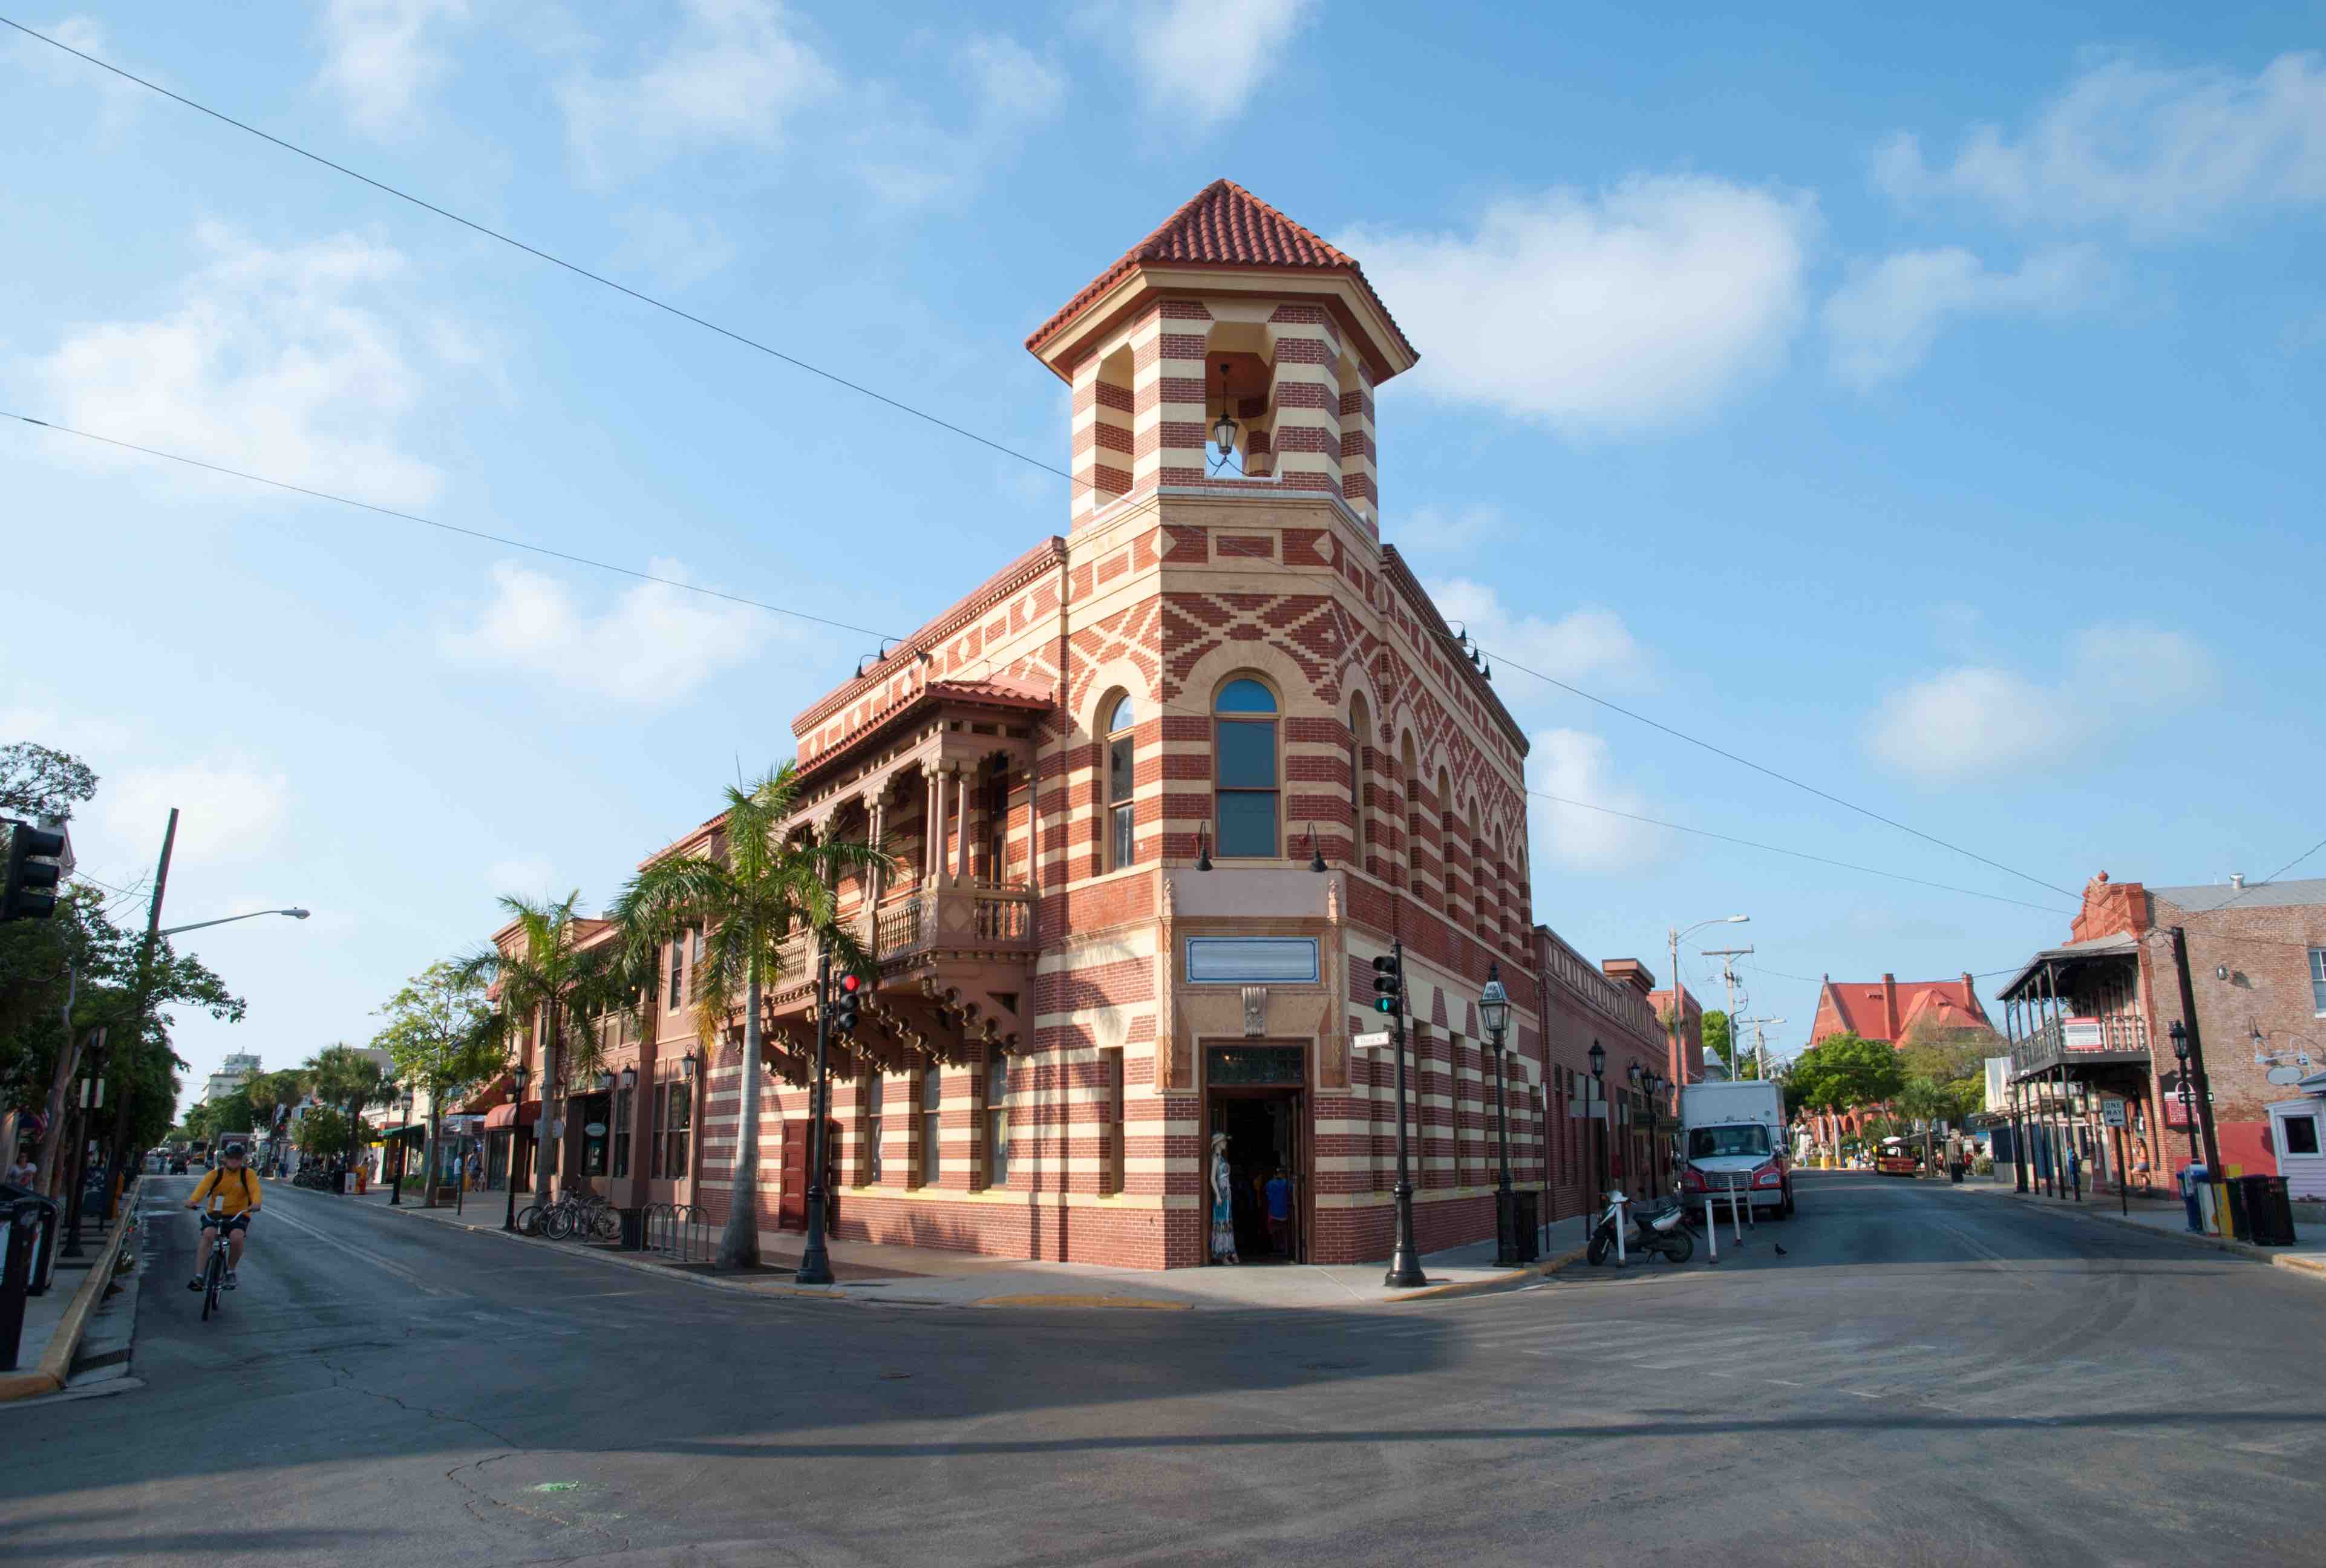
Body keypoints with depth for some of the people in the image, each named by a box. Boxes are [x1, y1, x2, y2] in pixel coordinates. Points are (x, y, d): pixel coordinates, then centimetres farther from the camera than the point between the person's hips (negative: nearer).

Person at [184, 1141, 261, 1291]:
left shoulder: (248, 1174, -3)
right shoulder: (216, 1173, -1)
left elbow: (255, 1190, -19)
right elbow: (203, 1186, -20)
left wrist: (255, 1203, -42)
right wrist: (193, 1200, -41)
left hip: (238, 1216, -1)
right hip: (215, 1214, 1)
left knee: (236, 1237, -28)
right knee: (207, 1235, -27)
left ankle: (231, 1272, -4)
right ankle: (198, 1277, -21)